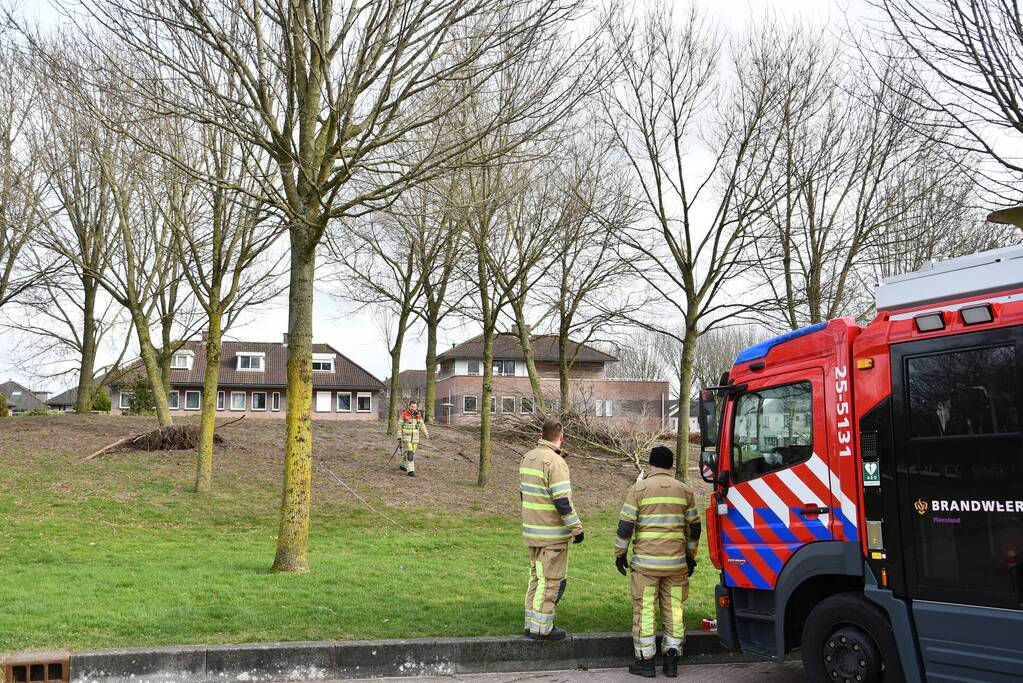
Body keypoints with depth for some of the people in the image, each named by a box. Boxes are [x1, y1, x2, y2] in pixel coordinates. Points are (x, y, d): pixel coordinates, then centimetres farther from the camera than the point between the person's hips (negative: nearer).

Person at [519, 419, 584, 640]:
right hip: (552, 534, -8)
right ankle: (541, 628, 5)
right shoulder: (554, 461, -19)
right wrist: (576, 528, -15)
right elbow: (562, 500, -22)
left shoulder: (527, 458, 9)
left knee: (536, 577, 17)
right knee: (551, 580, 1)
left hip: (532, 530, 8)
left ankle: (531, 623, 22)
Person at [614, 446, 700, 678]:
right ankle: (671, 659, 13)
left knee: (645, 609, 3)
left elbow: (626, 525, -6)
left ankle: (645, 661, 7)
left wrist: (620, 553, 4)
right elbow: (694, 527, 12)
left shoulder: (638, 489, -3)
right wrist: (690, 556, 23)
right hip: (676, 561, 3)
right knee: (674, 609, 11)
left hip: (645, 562, -3)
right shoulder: (684, 490, 7)